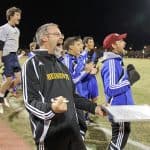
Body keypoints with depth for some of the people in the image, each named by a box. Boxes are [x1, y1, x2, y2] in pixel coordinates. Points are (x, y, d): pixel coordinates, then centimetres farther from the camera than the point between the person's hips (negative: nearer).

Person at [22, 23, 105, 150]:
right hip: (50, 133, -8)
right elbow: (30, 101, -16)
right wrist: (50, 108, -34)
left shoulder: (62, 66, 20)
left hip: (72, 129, 8)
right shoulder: (33, 64, -7)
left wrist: (93, 107, 19)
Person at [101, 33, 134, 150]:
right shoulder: (111, 63, -20)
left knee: (121, 136, 20)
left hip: (122, 108, 10)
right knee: (120, 137, 0)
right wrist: (129, 81, -21)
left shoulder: (116, 61, 11)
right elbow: (110, 89, -27)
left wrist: (128, 74, 6)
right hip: (118, 109, -10)